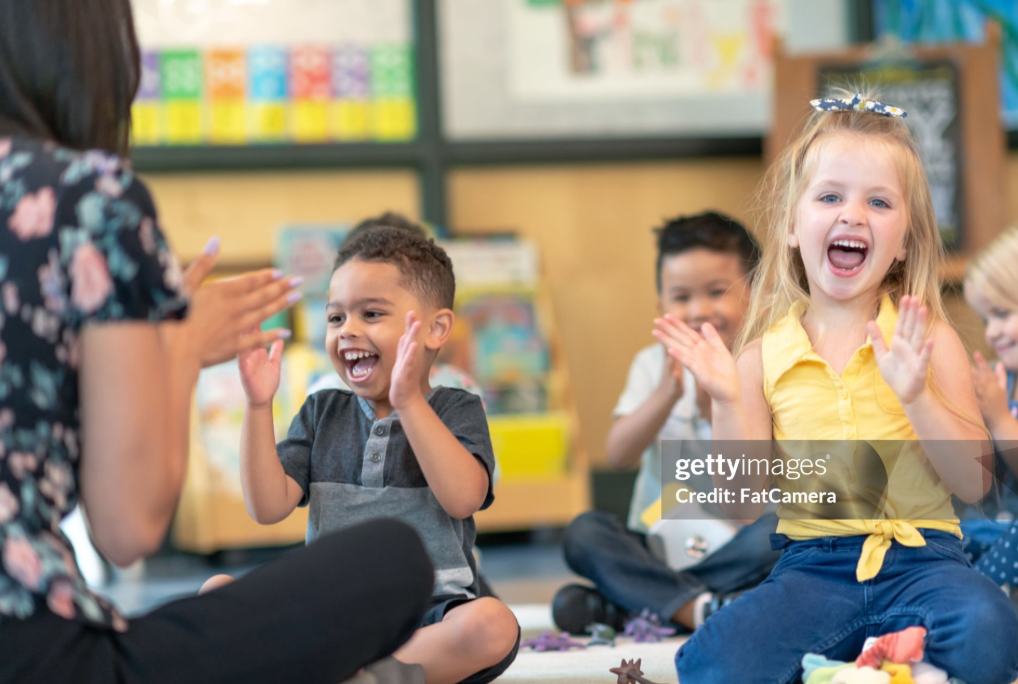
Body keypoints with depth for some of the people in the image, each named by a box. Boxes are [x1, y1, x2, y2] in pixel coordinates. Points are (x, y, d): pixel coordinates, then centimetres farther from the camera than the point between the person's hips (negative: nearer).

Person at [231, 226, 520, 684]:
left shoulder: (456, 409, 3)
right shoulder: (322, 413, 14)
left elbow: (463, 498, -17)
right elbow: (268, 507, 2)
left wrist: (409, 402, -22)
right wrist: (258, 406, -8)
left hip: (429, 615, -3)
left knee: (491, 625, -36)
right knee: (218, 594, -18)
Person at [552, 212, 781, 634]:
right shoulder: (653, 365, 7)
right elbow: (619, 455, -9)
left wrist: (716, 409, -28)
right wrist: (665, 396, -24)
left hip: (732, 546, -2)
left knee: (775, 534, -33)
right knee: (582, 532, -22)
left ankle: (619, 607, -31)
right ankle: (703, 608, -34)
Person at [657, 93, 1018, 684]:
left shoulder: (929, 341, 3)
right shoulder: (765, 355, 5)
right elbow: (745, 501, 3)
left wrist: (917, 396, -17)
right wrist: (727, 403, -11)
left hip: (918, 559, 1)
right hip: (813, 564, 0)